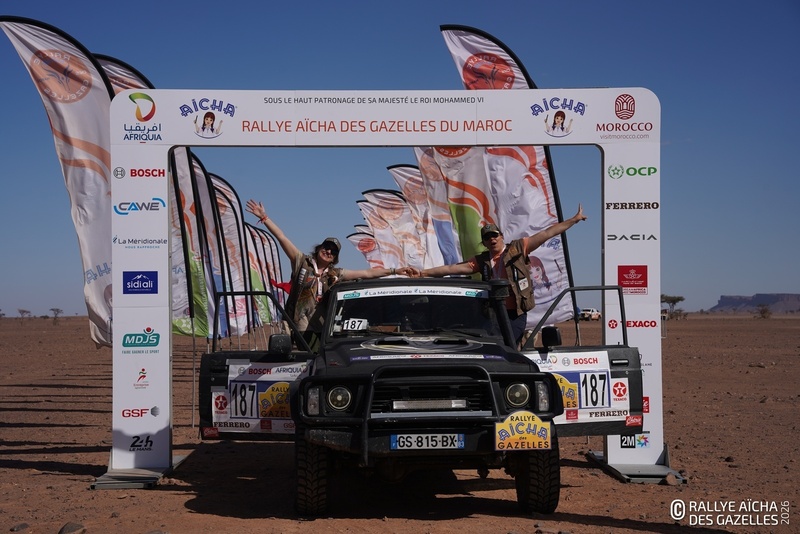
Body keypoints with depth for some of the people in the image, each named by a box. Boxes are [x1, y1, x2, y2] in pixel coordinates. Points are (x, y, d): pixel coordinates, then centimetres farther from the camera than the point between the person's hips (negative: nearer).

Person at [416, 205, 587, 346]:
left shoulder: (518, 249, 3)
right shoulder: (481, 261, 12)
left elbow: (547, 233, 3)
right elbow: (452, 268, 10)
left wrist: (575, 219, 4)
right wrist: (422, 273, 4)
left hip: (515, 314, -4)